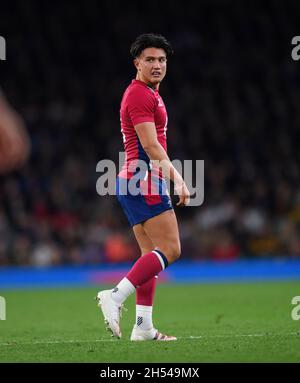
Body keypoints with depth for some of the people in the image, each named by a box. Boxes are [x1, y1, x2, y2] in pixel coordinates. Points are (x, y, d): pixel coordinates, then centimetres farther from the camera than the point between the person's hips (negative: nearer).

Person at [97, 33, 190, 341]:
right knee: (169, 250, -13)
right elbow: (150, 146, -20)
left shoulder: (147, 93, 21)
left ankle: (143, 327, 7)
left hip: (134, 182, 10)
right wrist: (177, 179, -24)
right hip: (144, 180, -10)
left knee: (152, 254, 9)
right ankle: (115, 296, -17)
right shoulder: (140, 95, -11)